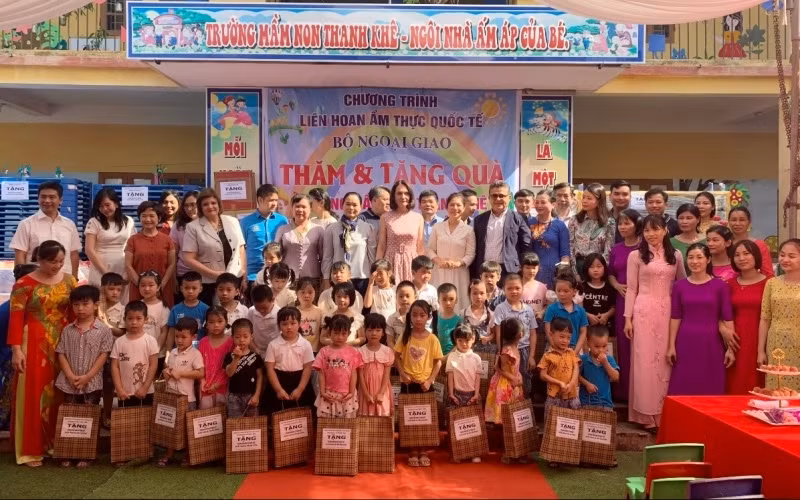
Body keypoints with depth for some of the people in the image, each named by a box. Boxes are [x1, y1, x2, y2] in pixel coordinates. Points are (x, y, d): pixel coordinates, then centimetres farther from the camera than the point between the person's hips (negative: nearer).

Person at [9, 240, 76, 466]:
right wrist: (16, 349, -15)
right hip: (34, 345, -4)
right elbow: (16, 318, -9)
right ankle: (31, 450, 11)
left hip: (63, 344, 4)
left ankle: (57, 444, 22)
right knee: (33, 394, 1)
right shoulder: (24, 284, -6)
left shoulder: (69, 281, 5)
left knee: (59, 394, 10)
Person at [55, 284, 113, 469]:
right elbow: (61, 354, 2)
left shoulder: (103, 330, -6)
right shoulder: (67, 330, 4)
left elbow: (103, 355, -8)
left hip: (92, 383, -3)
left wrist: (87, 377, -14)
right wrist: (70, 376, -11)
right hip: (69, 382, 3)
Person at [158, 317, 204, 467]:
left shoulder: (195, 354, -12)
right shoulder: (173, 352, 7)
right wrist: (165, 373, -5)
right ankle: (169, 453, 26)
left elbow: (200, 373, -18)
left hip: (187, 396, -6)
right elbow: (167, 369, 19)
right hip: (171, 394, 6)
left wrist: (181, 373, -20)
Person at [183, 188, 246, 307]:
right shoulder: (193, 227, -4)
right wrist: (214, 274, -14)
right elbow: (189, 259, -9)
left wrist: (244, 274, 4)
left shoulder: (233, 222, 6)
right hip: (208, 284, -3)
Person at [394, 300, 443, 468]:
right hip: (408, 383, 1)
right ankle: (413, 451, 19)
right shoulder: (405, 336, -3)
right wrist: (402, 373, -13)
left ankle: (422, 451, 21)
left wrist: (430, 380, -11)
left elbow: (438, 362, -2)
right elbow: (397, 358, 1)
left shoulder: (432, 339, -6)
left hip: (425, 384, -1)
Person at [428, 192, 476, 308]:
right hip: (440, 272, 1)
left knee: (458, 302, -2)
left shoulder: (468, 230, 0)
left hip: (459, 273, -1)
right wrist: (438, 260, -10)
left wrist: (458, 263, -17)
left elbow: (470, 254, -1)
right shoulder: (438, 227, 5)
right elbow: (430, 249, 7)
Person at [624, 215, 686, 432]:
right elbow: (631, 289, 1)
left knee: (665, 361, 4)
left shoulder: (675, 255, 9)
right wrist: (628, 317, -4)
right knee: (645, 360, 0)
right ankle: (647, 414, 7)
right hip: (643, 311, -2)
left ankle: (665, 413, 15)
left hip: (667, 311, 2)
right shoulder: (636, 256, 2)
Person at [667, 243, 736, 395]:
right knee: (683, 389, 4)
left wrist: (730, 348, -2)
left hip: (711, 344, -1)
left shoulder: (720, 285, 0)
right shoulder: (679, 286, 3)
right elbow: (675, 318, 5)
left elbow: (728, 318, 0)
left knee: (710, 389, 5)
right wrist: (671, 345, 2)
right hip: (685, 343, 1)